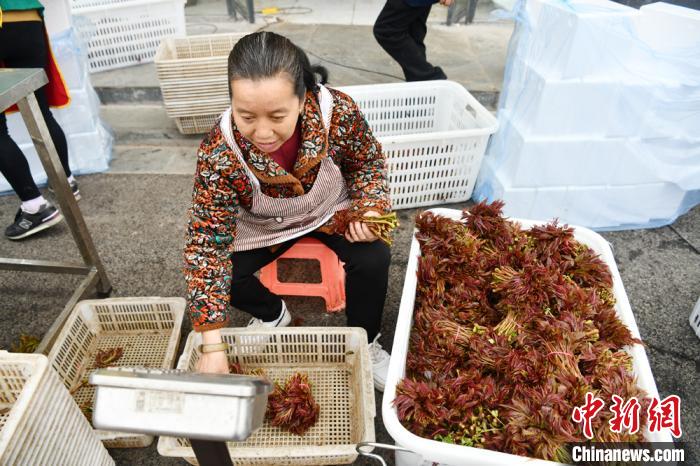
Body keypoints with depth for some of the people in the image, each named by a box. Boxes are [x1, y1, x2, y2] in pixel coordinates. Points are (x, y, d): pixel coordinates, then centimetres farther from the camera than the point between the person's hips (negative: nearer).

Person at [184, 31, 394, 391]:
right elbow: (207, 242, -30)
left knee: (373, 258, -22)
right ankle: (272, 314, 20)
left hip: (330, 210, 0)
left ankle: (364, 344, 8)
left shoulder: (338, 111, -31)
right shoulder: (218, 154, -34)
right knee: (224, 275, -17)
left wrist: (370, 207, -27)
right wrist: (213, 346, -32)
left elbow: (368, 162, -8)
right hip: (262, 226, 0)